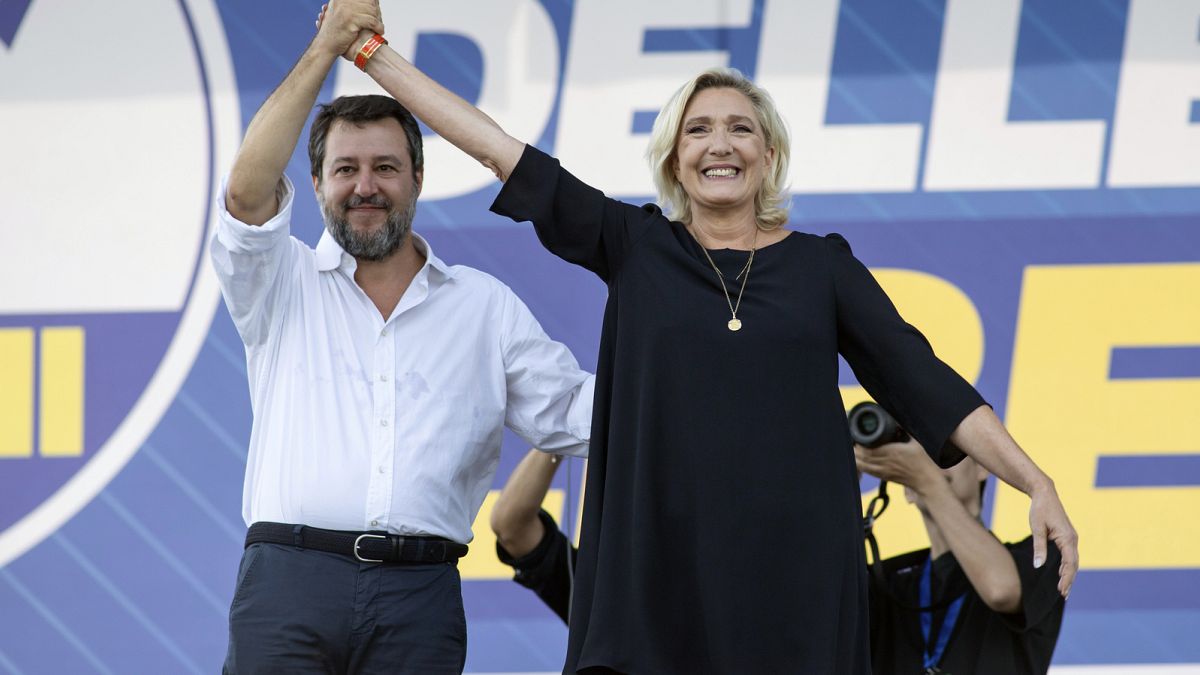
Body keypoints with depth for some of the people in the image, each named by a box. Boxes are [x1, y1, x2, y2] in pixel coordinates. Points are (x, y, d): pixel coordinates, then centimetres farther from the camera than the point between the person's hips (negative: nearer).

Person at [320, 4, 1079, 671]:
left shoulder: (821, 265, 10)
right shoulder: (634, 248, 10)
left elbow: (924, 382, 6)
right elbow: (502, 151, 8)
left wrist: (1036, 483, -2)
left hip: (795, 574, 0)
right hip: (662, 567, 0)